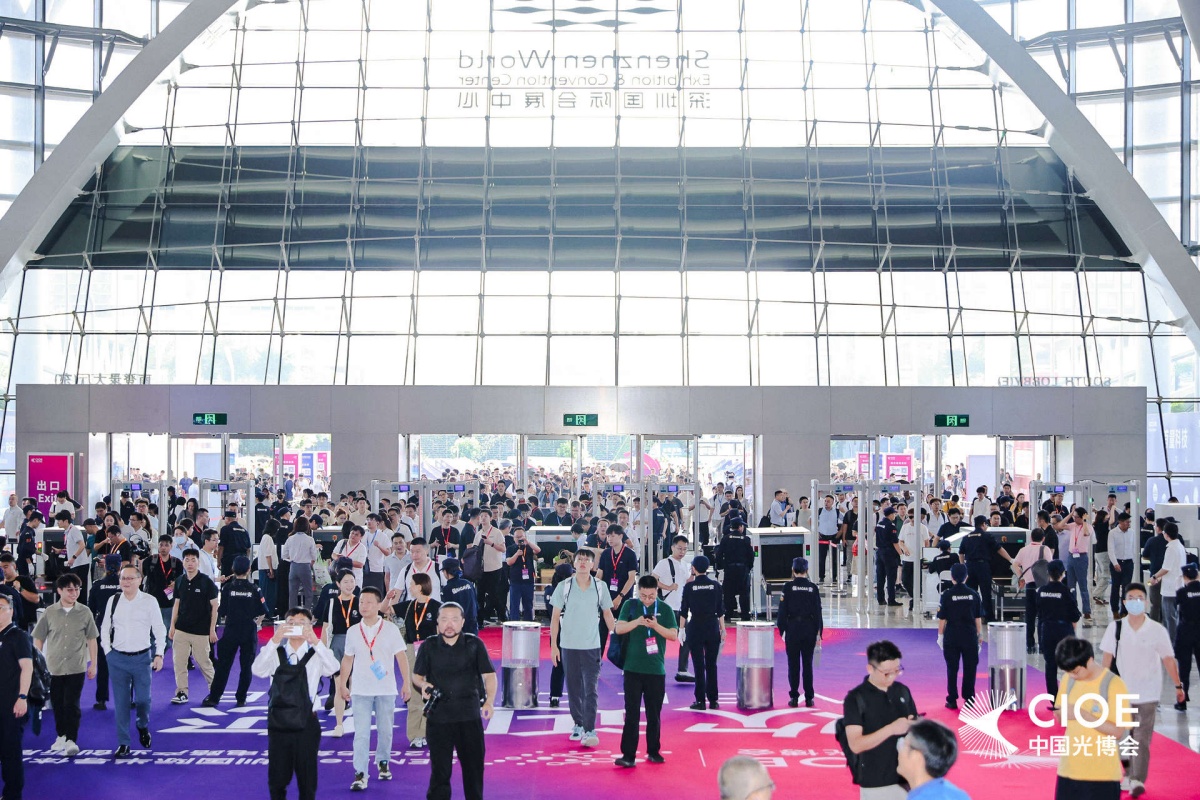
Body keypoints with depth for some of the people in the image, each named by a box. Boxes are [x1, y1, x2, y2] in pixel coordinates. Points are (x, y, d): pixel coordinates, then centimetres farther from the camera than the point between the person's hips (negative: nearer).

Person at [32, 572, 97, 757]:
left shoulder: (84, 613, -1)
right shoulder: (50, 613, 0)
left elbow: (91, 640, 6)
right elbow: (38, 639, 7)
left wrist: (93, 664, 5)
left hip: (76, 668, -2)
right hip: (53, 667, 2)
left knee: (72, 705, -7)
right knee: (58, 705, 11)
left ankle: (71, 741, -3)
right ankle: (61, 736, 28)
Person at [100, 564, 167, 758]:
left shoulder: (149, 601, -5)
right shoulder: (113, 601, 3)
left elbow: (159, 630, -1)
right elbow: (105, 628, 12)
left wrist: (159, 654, -6)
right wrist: (107, 651, 5)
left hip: (142, 657, -2)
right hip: (117, 658, 2)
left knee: (143, 698, 3)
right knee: (121, 702, 3)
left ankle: (143, 726, 35)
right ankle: (123, 744, 11)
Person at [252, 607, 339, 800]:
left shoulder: (316, 655, 1)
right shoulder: (275, 654, 3)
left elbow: (333, 668, -20)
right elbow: (257, 670, -16)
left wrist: (316, 642, -31)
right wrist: (274, 641, -27)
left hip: (306, 724, -1)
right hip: (278, 722, 1)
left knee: (307, 778, 8)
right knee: (277, 779, 9)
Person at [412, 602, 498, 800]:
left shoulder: (474, 644, 1)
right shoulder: (428, 647, 3)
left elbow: (489, 675, 2)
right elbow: (416, 675, 12)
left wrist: (489, 701, -13)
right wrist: (423, 684, -11)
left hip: (469, 716, 0)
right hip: (439, 716, 0)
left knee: (474, 765, 8)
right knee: (440, 768, 4)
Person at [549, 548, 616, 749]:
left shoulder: (600, 587, 0)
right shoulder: (564, 587, -2)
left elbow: (607, 614, 9)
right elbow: (555, 616, 2)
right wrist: (553, 645, -2)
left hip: (592, 646, -1)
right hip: (568, 646, 1)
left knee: (591, 689, -8)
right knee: (574, 689, 10)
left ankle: (590, 730, -8)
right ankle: (578, 724, 25)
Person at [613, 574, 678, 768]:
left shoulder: (665, 609, 3)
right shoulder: (630, 605, 2)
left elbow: (674, 635, -3)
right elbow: (618, 629, -6)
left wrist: (656, 626, -19)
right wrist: (636, 622, -23)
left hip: (656, 670, 1)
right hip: (633, 669, -1)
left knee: (654, 714, 9)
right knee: (632, 713, -3)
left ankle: (653, 751, 22)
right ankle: (628, 755, -2)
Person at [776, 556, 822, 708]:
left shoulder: (788, 587, -7)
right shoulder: (813, 588, -1)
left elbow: (783, 611, -6)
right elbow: (818, 612, 1)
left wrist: (782, 630, 3)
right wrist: (818, 632, 7)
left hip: (793, 629, -2)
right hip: (809, 629, 2)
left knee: (793, 665, 5)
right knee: (808, 664, 8)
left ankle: (794, 697, 6)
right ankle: (809, 698, 10)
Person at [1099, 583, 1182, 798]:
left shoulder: (1157, 630, -5)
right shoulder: (1115, 627, -2)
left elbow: (1168, 659, 0)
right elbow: (1107, 657, 0)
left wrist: (1178, 686, 0)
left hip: (1147, 693, -2)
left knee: (1142, 738, -5)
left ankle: (1138, 780, -5)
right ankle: (1128, 774, 25)